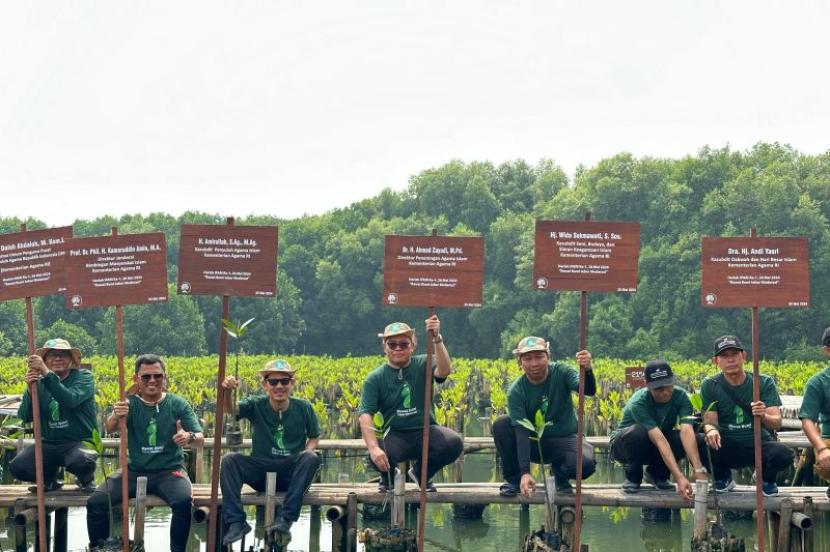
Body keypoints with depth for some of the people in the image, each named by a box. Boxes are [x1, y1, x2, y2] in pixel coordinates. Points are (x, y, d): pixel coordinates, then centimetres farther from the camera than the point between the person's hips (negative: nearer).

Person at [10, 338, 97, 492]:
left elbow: (70, 400, -23)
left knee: (81, 461, -38)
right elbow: (25, 416, -4)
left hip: (79, 442, -4)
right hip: (48, 444, 4)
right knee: (17, 467, -20)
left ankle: (86, 480, 2)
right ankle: (48, 479, 13)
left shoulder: (83, 377, -2)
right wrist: (30, 388, -21)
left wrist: (46, 373, -31)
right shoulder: (39, 383, 7)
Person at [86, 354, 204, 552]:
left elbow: (200, 437, -3)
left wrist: (190, 437, -28)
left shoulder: (177, 404, 3)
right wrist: (115, 416, -41)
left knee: (184, 501, -34)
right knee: (95, 502, -19)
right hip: (135, 470, 1)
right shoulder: (130, 404, 2)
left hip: (169, 471, -1)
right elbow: (109, 428, -16)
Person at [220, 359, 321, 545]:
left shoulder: (303, 408, 0)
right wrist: (227, 391, -45)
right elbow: (231, 409, -22)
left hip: (291, 474, 0)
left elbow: (314, 437, 13)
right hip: (260, 472, 0)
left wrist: (306, 455, -10)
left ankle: (286, 519, -32)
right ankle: (236, 522, -27)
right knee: (230, 460, -24)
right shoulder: (256, 406, -3)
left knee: (311, 458, -30)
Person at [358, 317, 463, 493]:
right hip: (394, 436, -1)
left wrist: (437, 340, -33)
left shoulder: (422, 366, 3)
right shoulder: (375, 379, -1)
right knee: (377, 458, -34)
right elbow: (365, 415, -11)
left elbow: (444, 371, -20)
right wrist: (373, 448, -28)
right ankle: (388, 476, 10)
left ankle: (421, 472, 7)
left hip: (424, 432, 1)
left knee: (454, 444, -28)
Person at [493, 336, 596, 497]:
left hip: (563, 440, 0)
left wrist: (587, 370, -55)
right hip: (532, 443, 0)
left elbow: (589, 390, -30)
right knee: (500, 425, -27)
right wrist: (525, 472, -36)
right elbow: (521, 432, -25)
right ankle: (514, 478, -7)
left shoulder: (560, 373, -12)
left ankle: (560, 474, 4)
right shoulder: (516, 391, -15)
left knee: (586, 463, -33)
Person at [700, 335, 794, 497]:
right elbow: (709, 419, -11)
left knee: (784, 454, -33)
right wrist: (710, 429, -36)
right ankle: (723, 477, 3)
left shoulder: (764, 383, -3)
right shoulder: (710, 386, -1)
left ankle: (767, 479, 5)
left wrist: (763, 416, -37)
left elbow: (777, 423, -12)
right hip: (726, 448, 1)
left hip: (758, 443, -1)